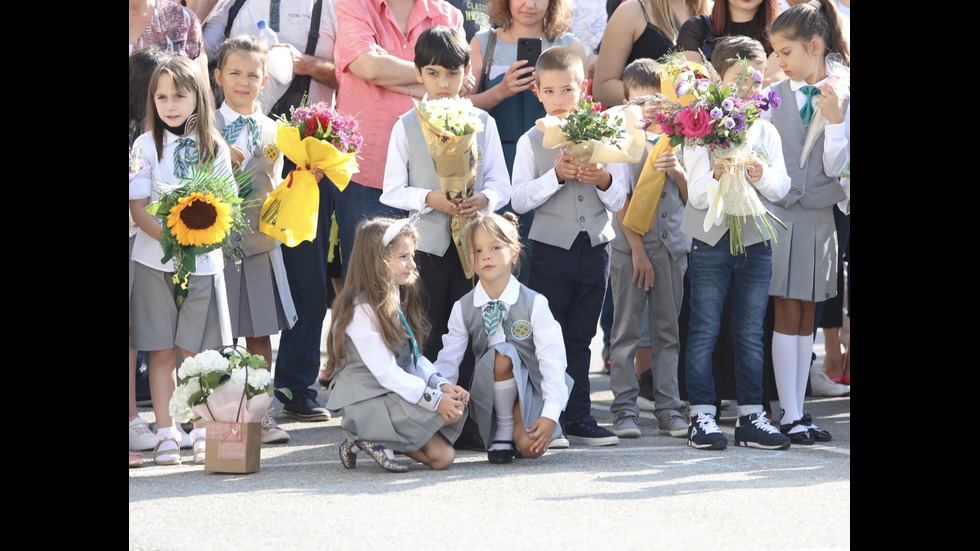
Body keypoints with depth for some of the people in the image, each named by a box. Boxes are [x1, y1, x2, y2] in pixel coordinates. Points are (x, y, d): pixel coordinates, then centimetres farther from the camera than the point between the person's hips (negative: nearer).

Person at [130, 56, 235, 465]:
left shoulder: (214, 148, 5)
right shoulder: (147, 145, 0)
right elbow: (138, 207, -4)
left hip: (203, 261, 1)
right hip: (154, 261, -1)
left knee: (196, 351, 2)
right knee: (161, 351, 1)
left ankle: (201, 431, 11)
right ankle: (166, 433, 7)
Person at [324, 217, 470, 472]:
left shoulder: (397, 300, 13)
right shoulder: (362, 311, -18)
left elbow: (414, 358, 11)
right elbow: (386, 372, -22)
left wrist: (441, 384, -8)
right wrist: (435, 399, -26)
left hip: (400, 391, 9)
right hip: (368, 401, -9)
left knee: (443, 456, -10)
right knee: (450, 412, -23)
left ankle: (372, 439, 3)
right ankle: (372, 437, -11)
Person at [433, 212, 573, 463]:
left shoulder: (534, 304, -11)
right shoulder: (463, 309, -4)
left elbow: (553, 360, -15)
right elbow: (448, 362, -5)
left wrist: (550, 415, -25)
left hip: (529, 390, -1)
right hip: (492, 392, 2)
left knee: (531, 448, -30)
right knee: (501, 356, -33)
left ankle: (519, 430, 9)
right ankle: (502, 431, -12)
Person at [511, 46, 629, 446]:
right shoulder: (531, 142, 2)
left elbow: (620, 200, 7)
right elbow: (518, 200, -6)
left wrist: (604, 181, -13)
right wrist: (556, 176, -16)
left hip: (595, 247, 2)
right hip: (551, 247, -2)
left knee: (580, 337, 8)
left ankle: (578, 417, 12)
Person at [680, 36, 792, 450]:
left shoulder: (766, 132, 8)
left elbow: (781, 188, 1)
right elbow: (697, 194, -10)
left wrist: (762, 176, -18)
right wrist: (720, 176, -28)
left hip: (756, 241, 4)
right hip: (711, 241, -4)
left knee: (751, 334, 8)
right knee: (704, 331, -1)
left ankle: (751, 416, 12)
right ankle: (702, 416, 3)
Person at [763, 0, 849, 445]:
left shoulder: (842, 98, 0)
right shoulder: (773, 95, 1)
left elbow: (835, 167, -4)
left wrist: (835, 120, -15)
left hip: (819, 213, 1)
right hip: (778, 211, -1)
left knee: (806, 316, 7)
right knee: (787, 313, -4)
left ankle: (797, 411, 11)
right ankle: (788, 414, -4)